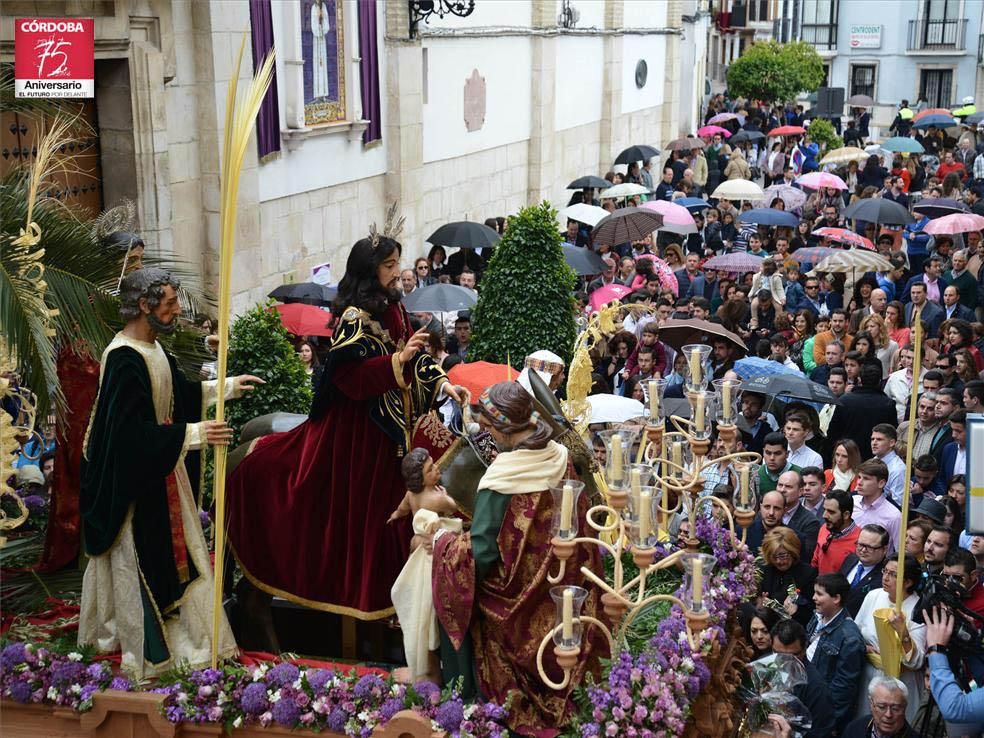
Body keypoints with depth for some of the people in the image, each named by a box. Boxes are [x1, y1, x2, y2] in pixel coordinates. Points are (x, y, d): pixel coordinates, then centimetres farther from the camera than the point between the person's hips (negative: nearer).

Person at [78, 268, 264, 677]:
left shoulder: (151, 348, 5)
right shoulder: (124, 359, -25)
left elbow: (178, 391, 20)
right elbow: (132, 431, -30)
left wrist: (227, 386, 17)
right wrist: (194, 434, -31)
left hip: (159, 470, 10)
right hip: (134, 478, -10)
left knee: (171, 555, 19)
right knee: (142, 561, 3)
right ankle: (147, 649, 16)